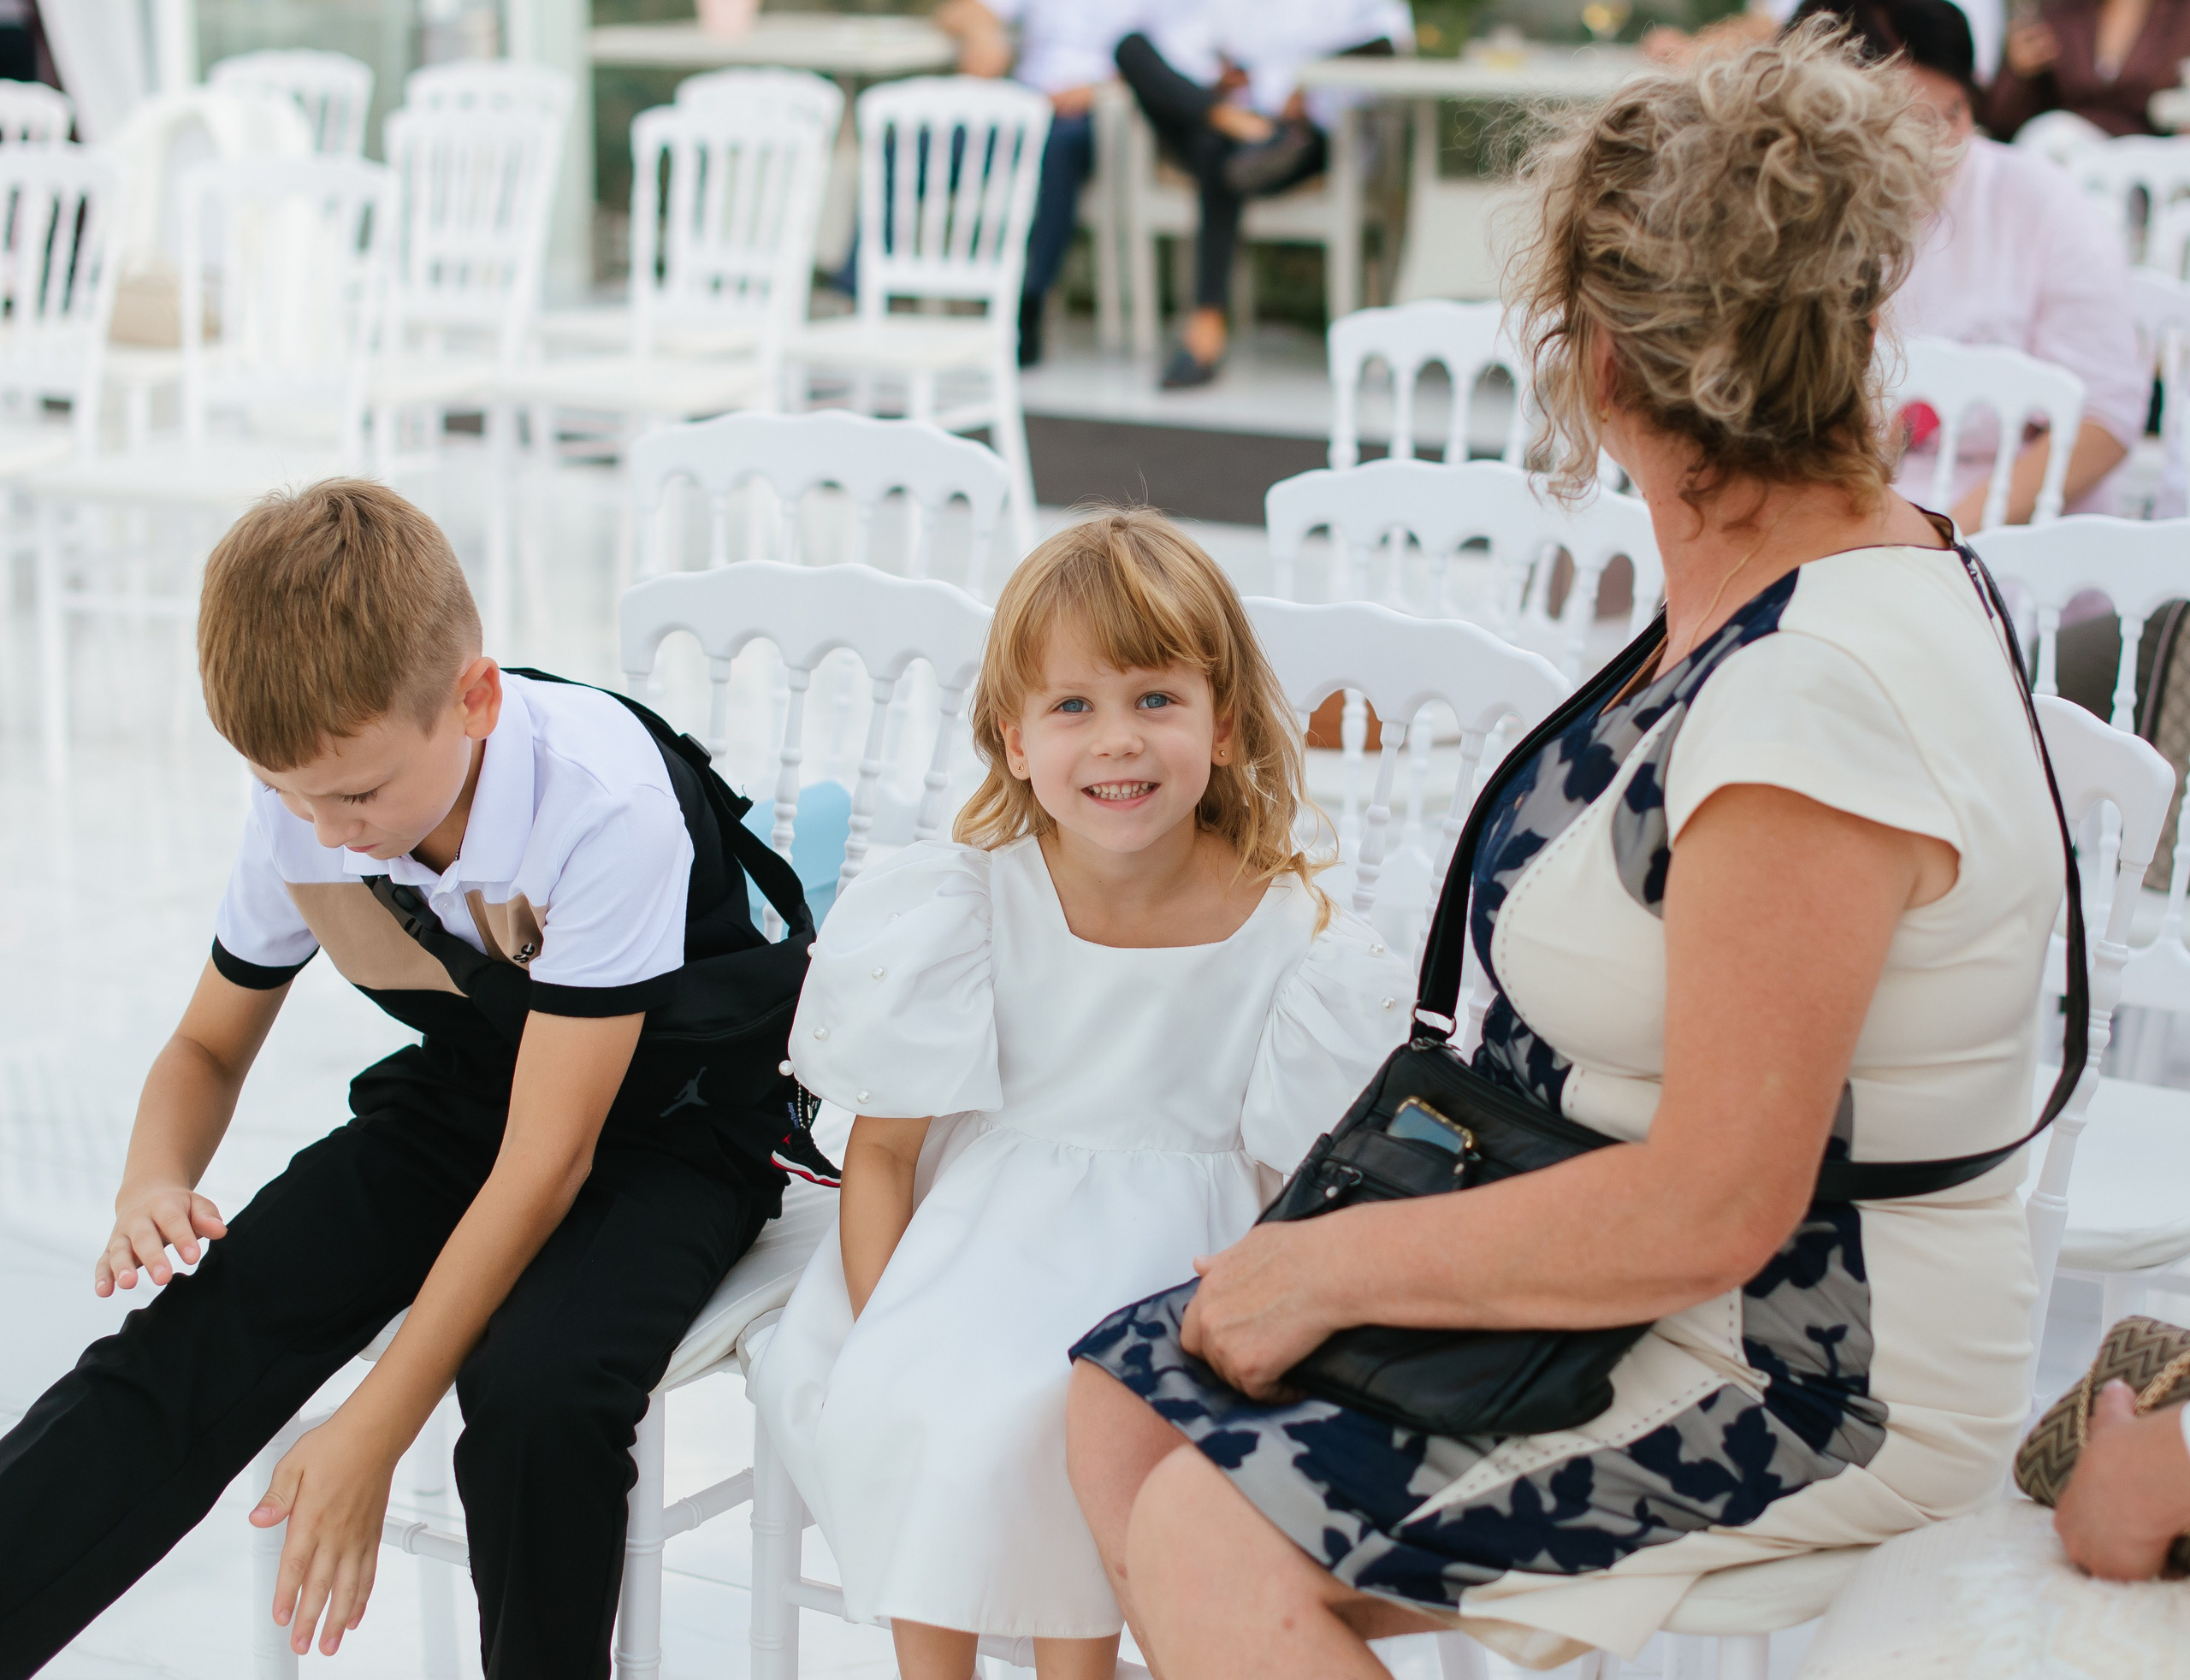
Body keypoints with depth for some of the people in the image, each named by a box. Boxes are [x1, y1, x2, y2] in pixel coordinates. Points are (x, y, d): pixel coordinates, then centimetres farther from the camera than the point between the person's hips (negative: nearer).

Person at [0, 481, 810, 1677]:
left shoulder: (601, 803, -31)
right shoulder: (299, 809, -13)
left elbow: (547, 1154, -29)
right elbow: (208, 1047, 4)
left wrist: (371, 1432, -29)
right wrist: (154, 1182, -21)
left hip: (663, 1119, -5)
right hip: (465, 1088, 5)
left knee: (536, 1389, -34)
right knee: (196, 1339, -19)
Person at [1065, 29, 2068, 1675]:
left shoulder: (1818, 696, -28)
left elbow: (1709, 1210, -29)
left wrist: (1331, 1266, -18)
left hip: (1818, 1386, -9)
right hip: (1656, 1280, 10)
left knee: (1207, 1540, -19)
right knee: (1125, 1398, 4)